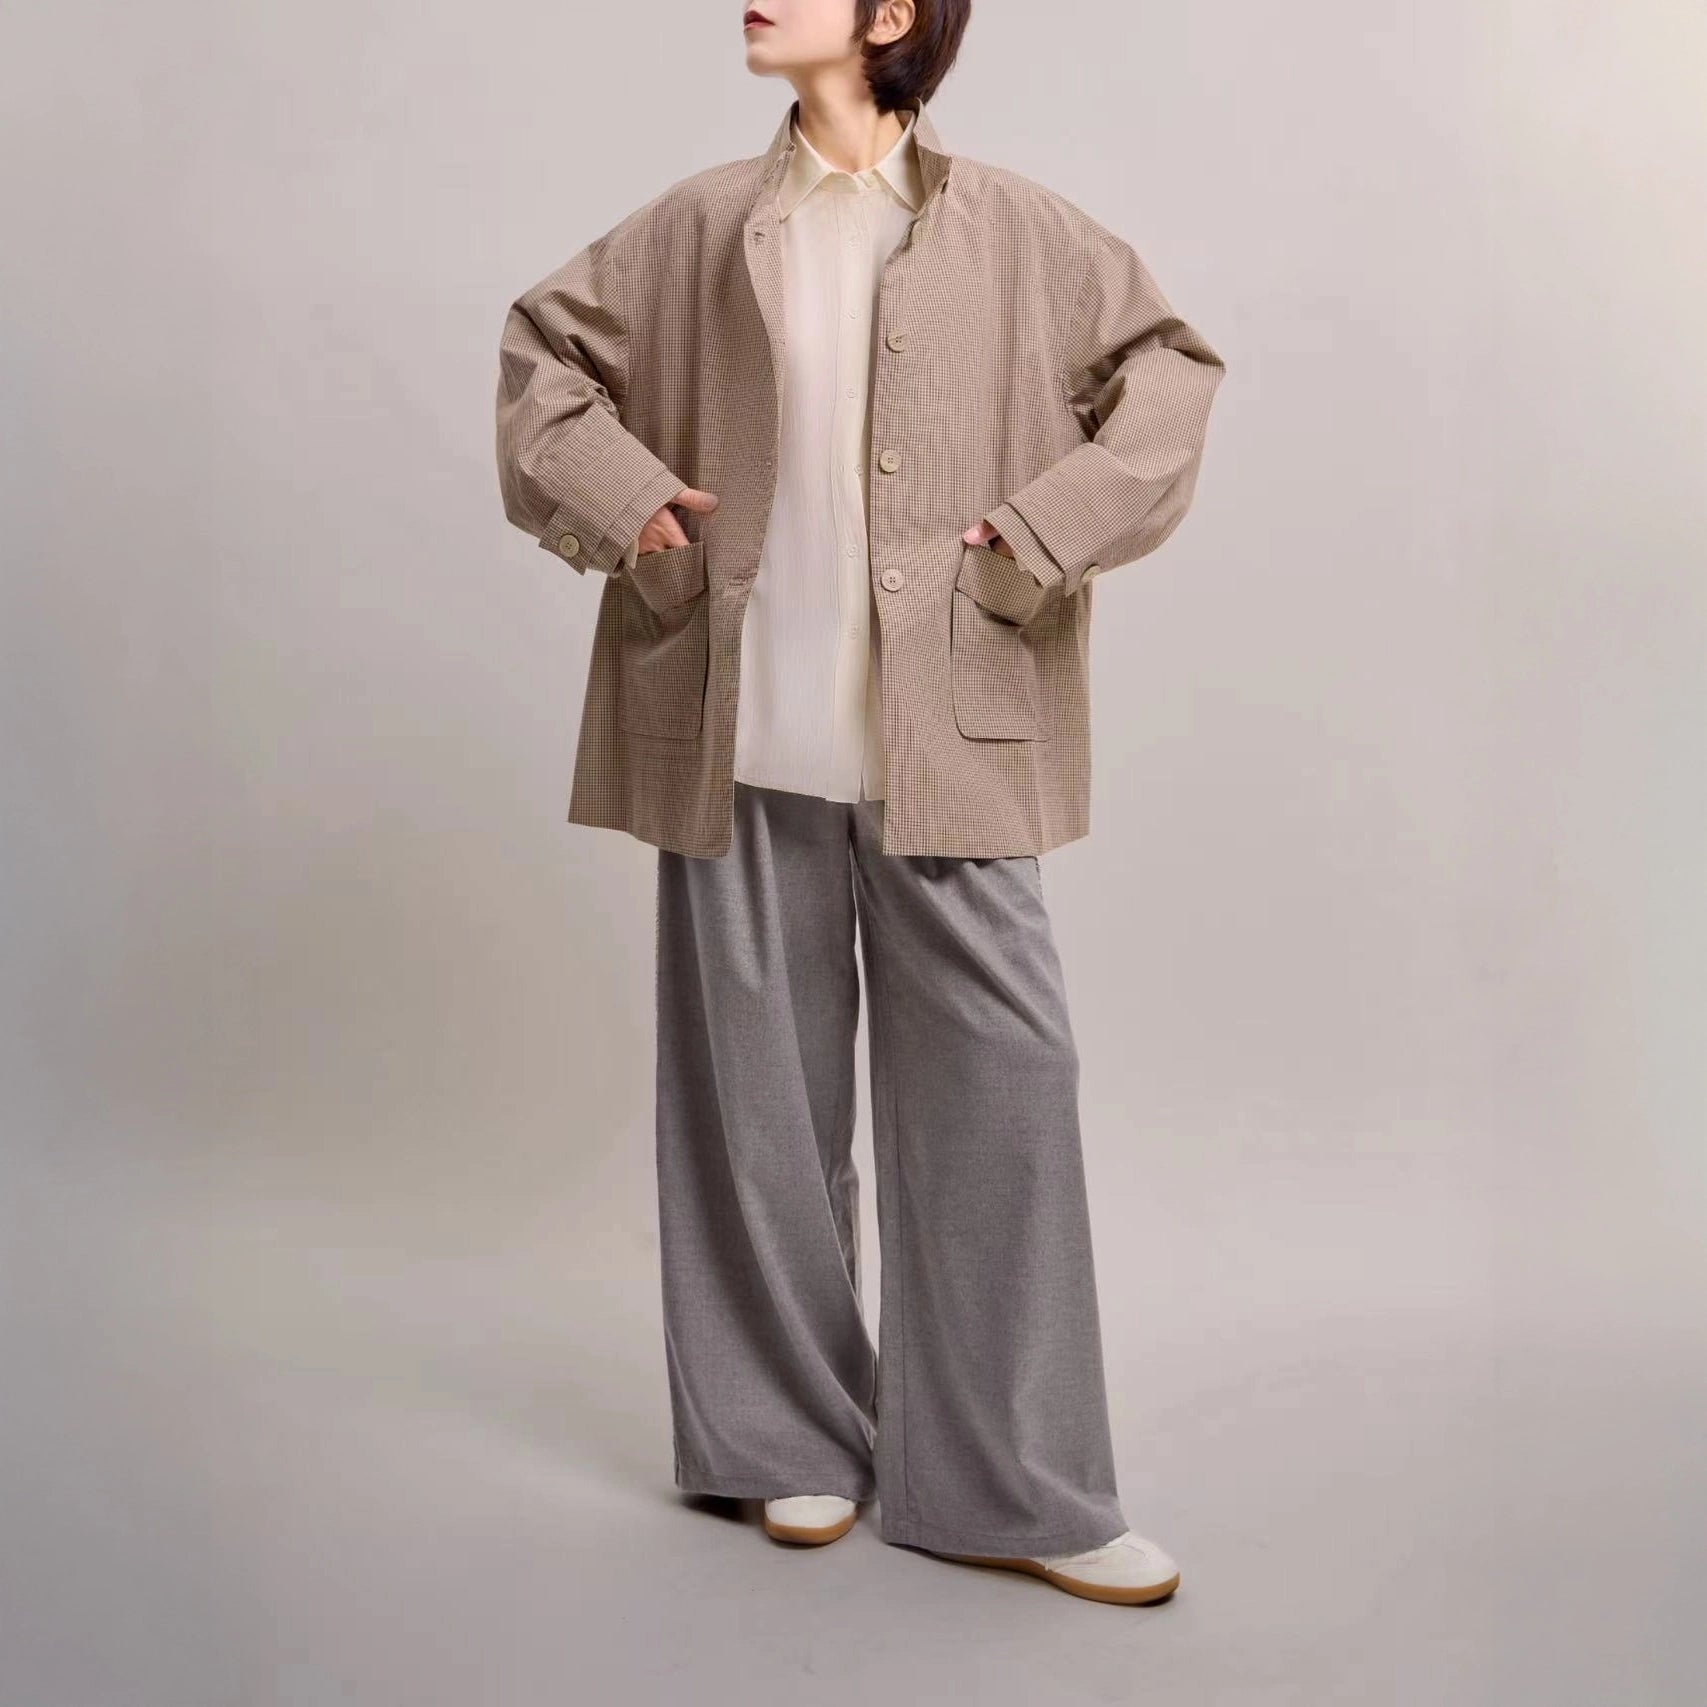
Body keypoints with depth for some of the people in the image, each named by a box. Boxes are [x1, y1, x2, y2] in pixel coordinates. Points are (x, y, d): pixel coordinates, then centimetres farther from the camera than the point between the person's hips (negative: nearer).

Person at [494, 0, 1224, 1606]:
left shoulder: (1014, 230, 3)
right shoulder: (700, 227, 8)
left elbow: (1168, 365, 9)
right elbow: (544, 343, 20)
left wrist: (1050, 533, -3)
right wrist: (616, 492, 4)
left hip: (942, 738, -1)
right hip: (747, 736, 2)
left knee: (999, 1072, -3)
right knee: (763, 1085, 8)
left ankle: (1016, 1487, 9)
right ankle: (797, 1441, 25)